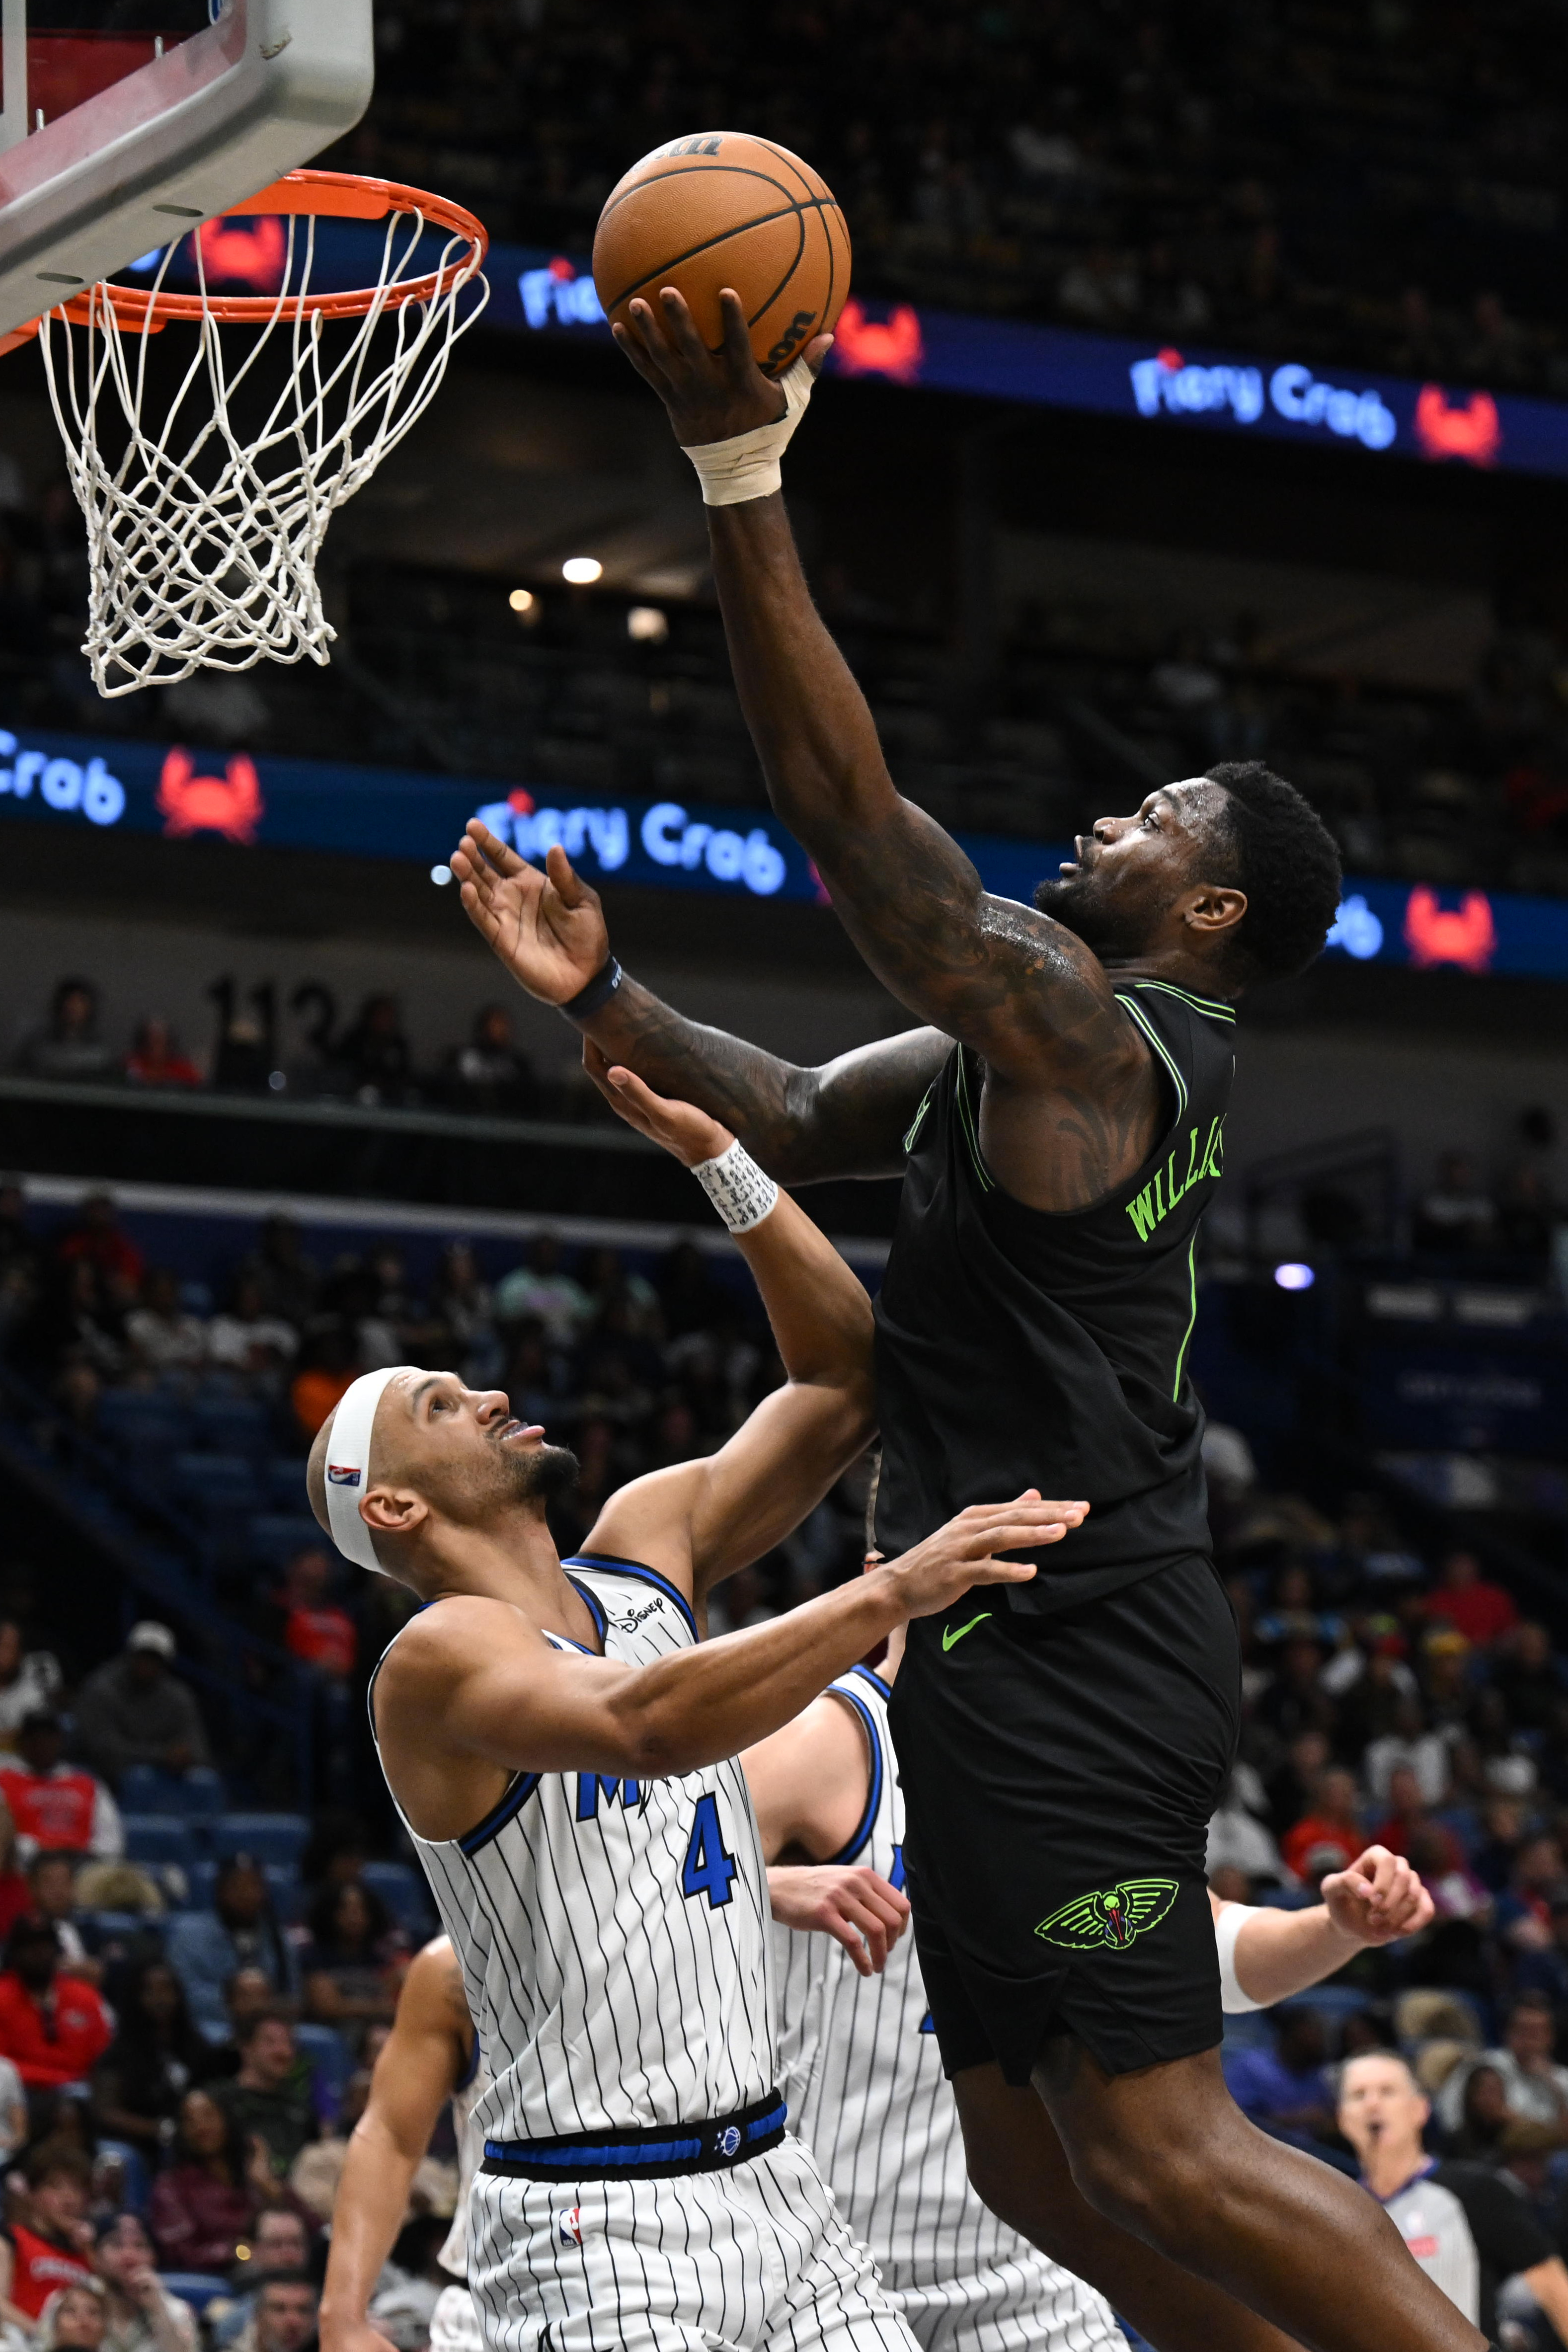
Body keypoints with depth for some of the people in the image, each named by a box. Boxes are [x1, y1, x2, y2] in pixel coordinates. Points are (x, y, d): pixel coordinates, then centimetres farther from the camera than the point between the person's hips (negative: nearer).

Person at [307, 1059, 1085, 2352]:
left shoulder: (647, 1544, 11)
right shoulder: (440, 1658, -12)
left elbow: (842, 1381, 9)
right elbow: (644, 1725, -32)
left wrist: (711, 1148, 1)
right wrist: (891, 1592, -38)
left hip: (772, 2182, 7)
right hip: (598, 2216, -7)